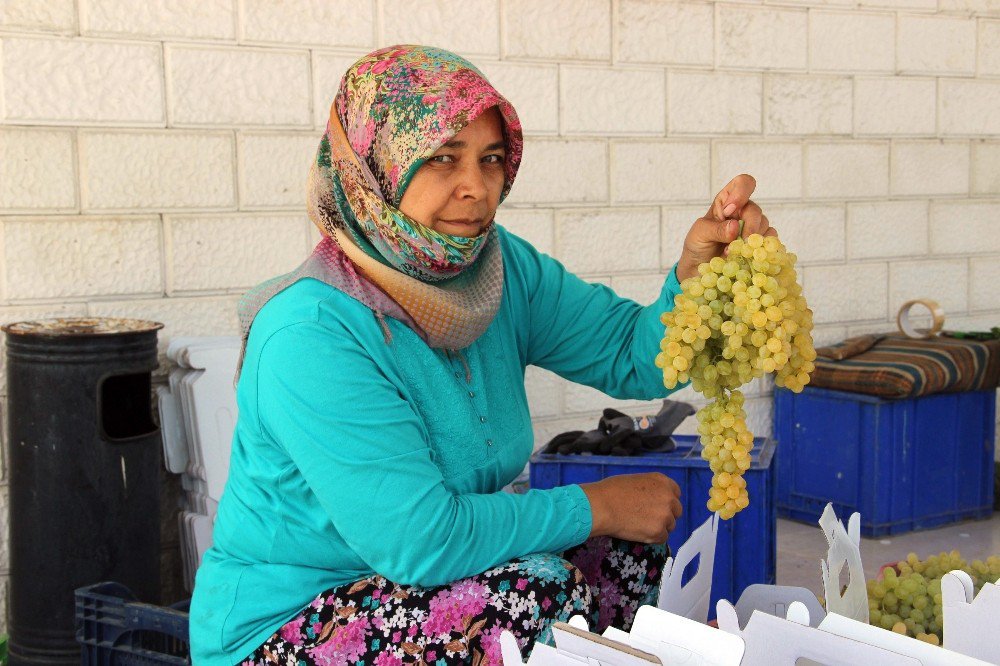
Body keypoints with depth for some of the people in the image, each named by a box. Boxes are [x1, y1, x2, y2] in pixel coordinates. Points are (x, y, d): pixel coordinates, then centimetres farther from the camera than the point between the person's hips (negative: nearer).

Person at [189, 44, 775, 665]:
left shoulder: (503, 269, -3)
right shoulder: (309, 333, -27)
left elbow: (637, 357, -4)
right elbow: (418, 537, -30)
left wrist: (696, 273, -26)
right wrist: (596, 507, -20)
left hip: (413, 588, 8)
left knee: (631, 554, -1)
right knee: (537, 592, -26)